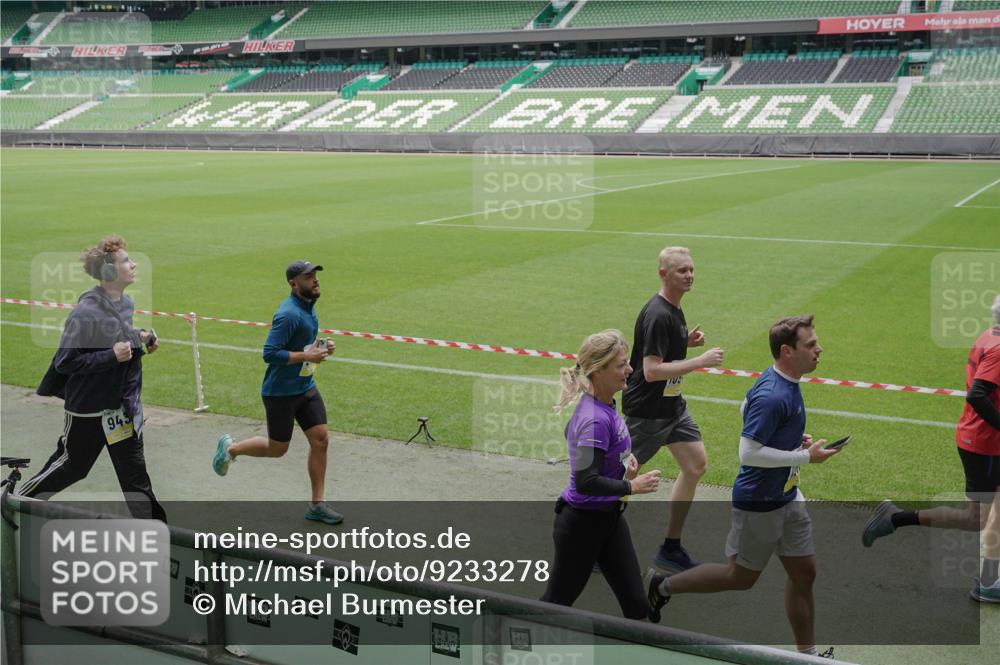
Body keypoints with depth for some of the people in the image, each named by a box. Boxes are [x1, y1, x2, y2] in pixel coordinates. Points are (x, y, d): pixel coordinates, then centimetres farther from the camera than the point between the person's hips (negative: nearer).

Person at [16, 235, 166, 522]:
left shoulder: (126, 303, 1)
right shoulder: (86, 312, -23)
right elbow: (64, 361, -21)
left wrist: (140, 337, 1)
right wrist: (111, 355, -26)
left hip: (122, 403, 6)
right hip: (89, 406, -6)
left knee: (133, 469, 8)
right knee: (72, 465, 13)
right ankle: (18, 499, 37)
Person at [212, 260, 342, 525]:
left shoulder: (308, 306, 7)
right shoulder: (289, 314, -23)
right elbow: (269, 353, -26)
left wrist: (321, 346, 4)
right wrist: (307, 356, -24)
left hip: (306, 386, 8)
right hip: (281, 392, -8)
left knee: (320, 440, 2)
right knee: (277, 448, 7)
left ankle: (317, 505, 11)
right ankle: (230, 448, 34)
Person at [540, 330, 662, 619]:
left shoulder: (605, 406, 1)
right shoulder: (595, 420, -27)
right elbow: (586, 481, -32)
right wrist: (633, 487, -20)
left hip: (609, 518, 9)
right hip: (581, 523, -9)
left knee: (636, 605, 9)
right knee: (557, 602, 10)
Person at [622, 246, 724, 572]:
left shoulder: (674, 309, 7)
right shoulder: (658, 315, -23)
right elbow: (652, 370, -28)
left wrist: (688, 341, 3)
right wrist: (700, 361, -26)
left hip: (672, 405, 10)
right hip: (645, 410, -10)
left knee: (696, 465, 7)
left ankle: (671, 548, 15)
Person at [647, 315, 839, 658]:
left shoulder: (782, 381, 3)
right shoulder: (772, 396, -28)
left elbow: (747, 409, 19)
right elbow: (748, 453, -29)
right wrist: (804, 456, -23)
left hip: (787, 497, 9)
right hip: (758, 504, -9)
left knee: (803, 573, 12)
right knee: (741, 577, 9)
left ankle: (807, 653, 24)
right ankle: (665, 586, 27)